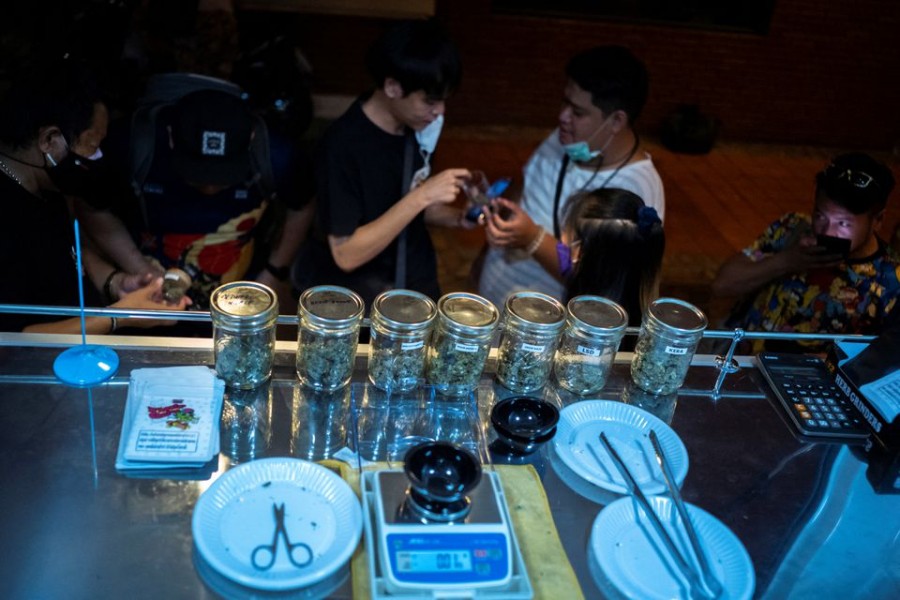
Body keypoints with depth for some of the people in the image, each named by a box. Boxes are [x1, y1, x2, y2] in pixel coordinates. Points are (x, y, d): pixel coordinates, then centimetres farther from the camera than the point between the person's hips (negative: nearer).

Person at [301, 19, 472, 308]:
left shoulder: (416, 125, -4)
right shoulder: (343, 145, -24)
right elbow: (346, 254, -24)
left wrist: (457, 218, -10)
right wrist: (421, 195, -29)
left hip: (412, 273, 7)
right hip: (351, 281, -6)